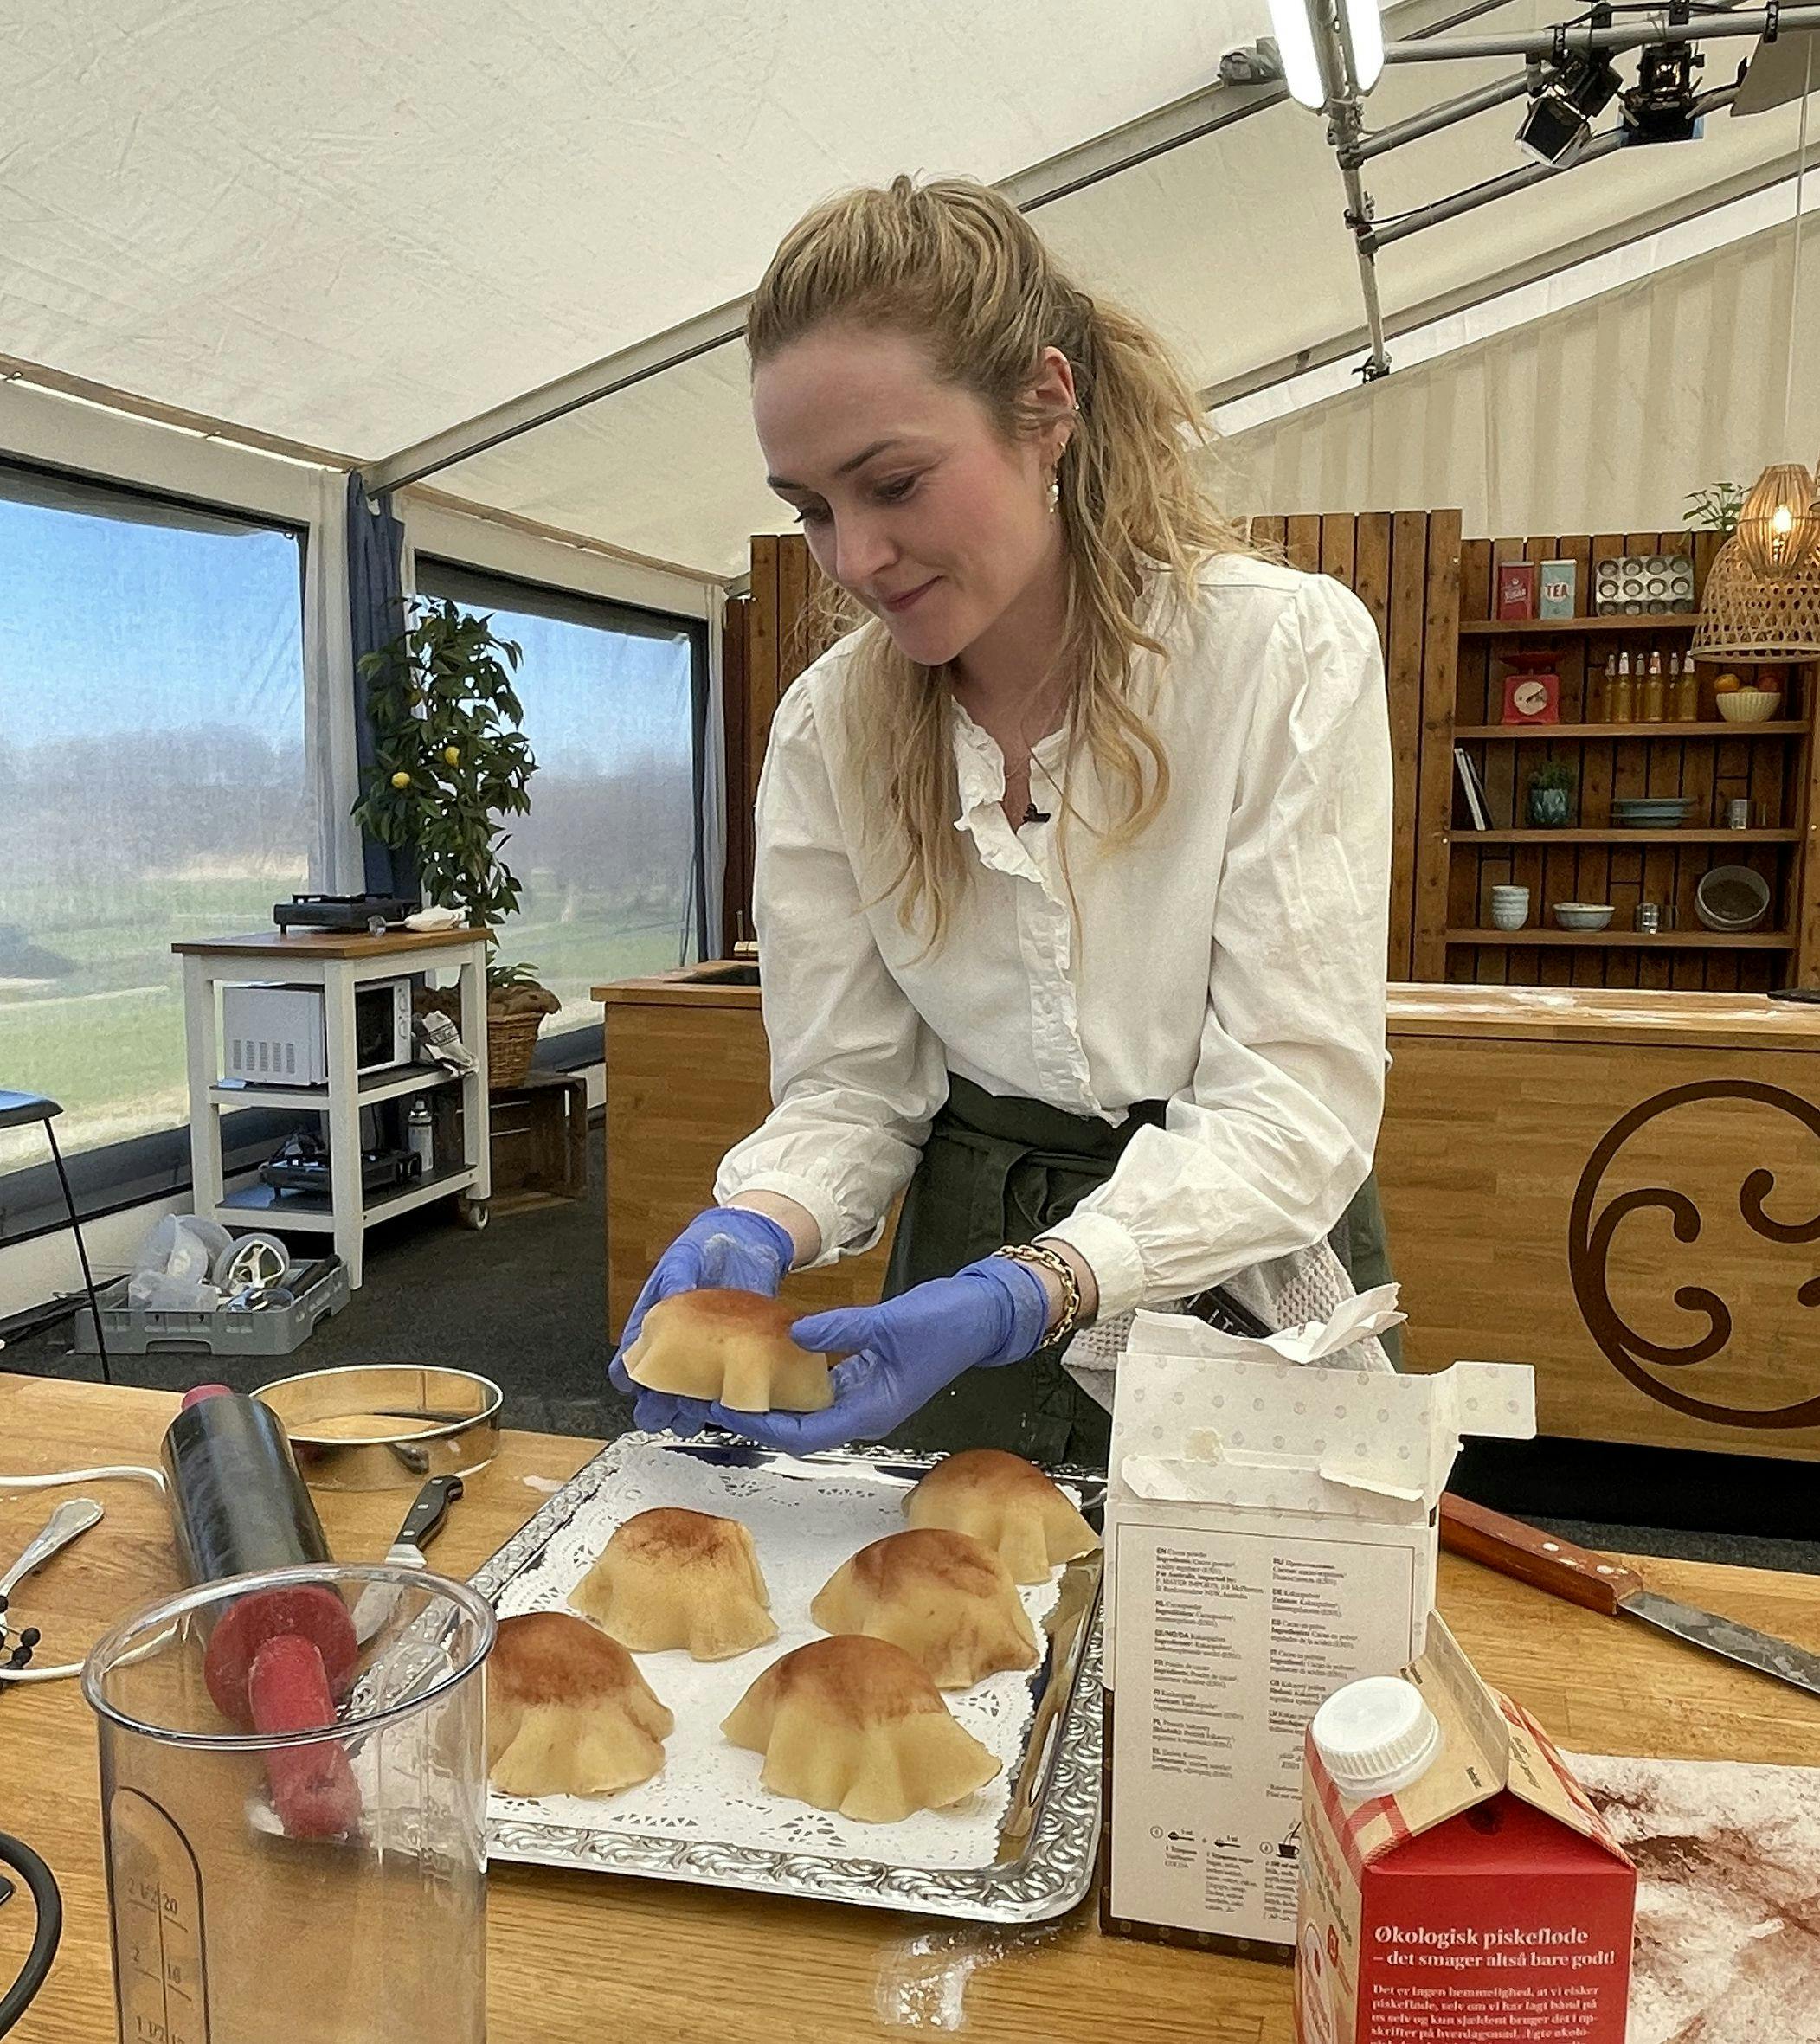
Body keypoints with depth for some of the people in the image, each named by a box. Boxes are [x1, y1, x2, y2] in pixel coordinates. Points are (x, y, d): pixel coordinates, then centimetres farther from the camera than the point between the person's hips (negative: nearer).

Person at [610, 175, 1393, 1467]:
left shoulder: (1290, 652, -17)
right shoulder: (827, 727, -6)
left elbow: (1295, 1103, -22)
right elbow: (848, 1086, -5)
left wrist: (1030, 1295, -35)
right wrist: (760, 1228, -27)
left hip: (1245, 1278, -2)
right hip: (969, 1247, 3)